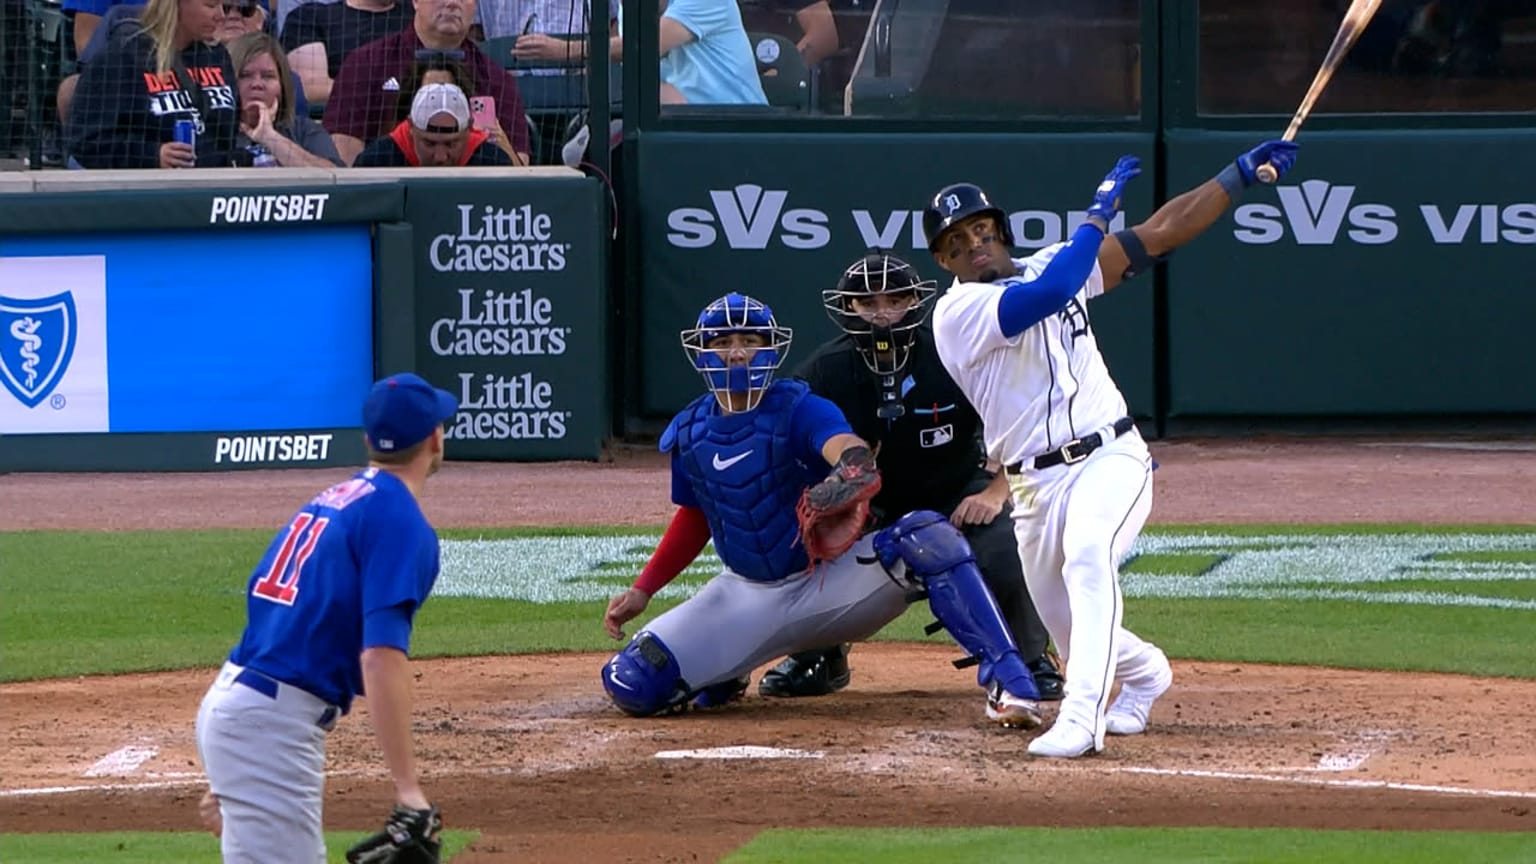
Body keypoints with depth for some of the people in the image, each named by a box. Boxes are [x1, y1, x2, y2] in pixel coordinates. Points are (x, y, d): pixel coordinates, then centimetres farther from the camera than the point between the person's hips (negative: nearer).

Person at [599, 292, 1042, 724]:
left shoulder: (798, 409, -13)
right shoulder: (688, 435, 1)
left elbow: (851, 449, -36)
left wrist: (852, 468, -62)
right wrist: (641, 591, 9)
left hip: (832, 580, -4)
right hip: (748, 599, 4)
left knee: (928, 536, -33)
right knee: (630, 683, -14)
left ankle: (1005, 673, -38)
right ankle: (724, 676, 19)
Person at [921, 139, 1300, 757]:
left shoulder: (1049, 265, 9)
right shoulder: (958, 311, -7)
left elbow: (1159, 235, 12)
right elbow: (1051, 293, -24)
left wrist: (1241, 174, 7)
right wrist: (1100, 212, -13)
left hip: (1110, 458, 0)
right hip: (1036, 484, 0)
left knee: (1087, 553, -32)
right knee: (1072, 636, 7)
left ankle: (1082, 716, -40)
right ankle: (1142, 671, 43)